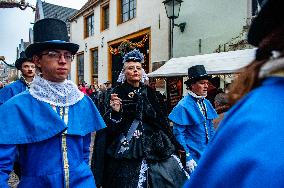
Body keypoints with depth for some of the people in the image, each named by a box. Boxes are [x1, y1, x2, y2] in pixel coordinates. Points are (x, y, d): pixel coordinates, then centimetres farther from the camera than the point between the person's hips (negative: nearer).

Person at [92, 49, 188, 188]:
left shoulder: (148, 92, 9)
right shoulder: (118, 92, -2)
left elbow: (158, 118, 14)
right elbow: (110, 127, -4)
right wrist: (115, 111, -24)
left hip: (152, 143, 4)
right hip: (126, 147, -3)